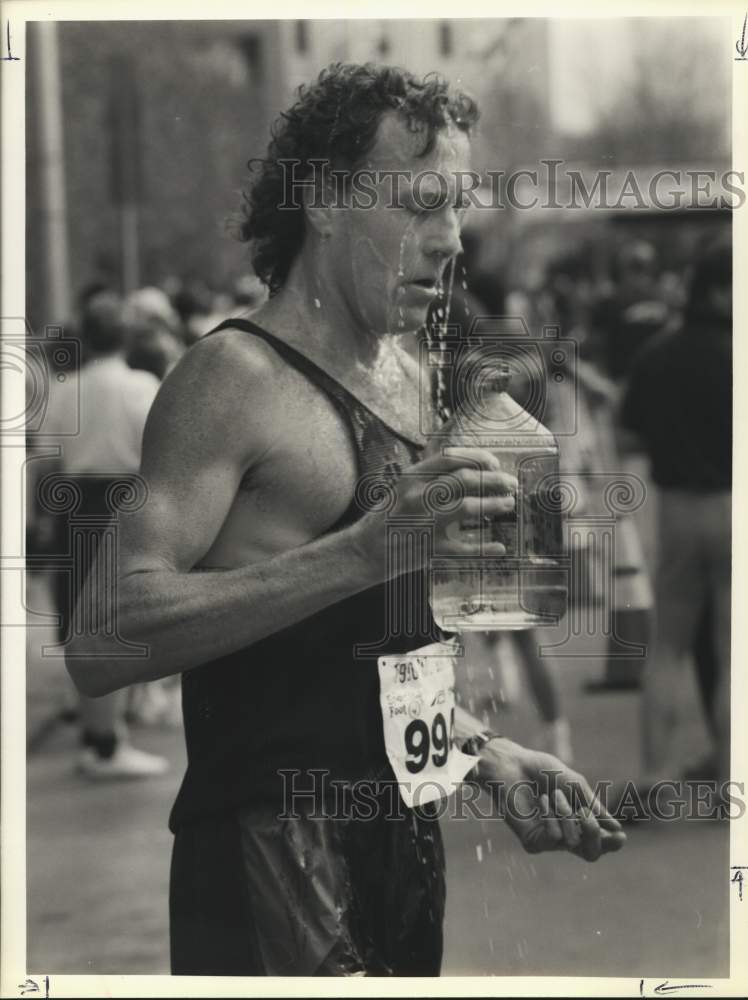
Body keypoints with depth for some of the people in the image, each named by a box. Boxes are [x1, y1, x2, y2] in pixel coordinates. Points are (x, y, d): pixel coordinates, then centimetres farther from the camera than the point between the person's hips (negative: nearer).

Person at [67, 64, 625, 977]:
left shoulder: (407, 381, 12)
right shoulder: (238, 376, -14)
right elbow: (102, 642, -26)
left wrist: (482, 752, 8)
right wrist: (363, 553, -32)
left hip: (402, 850, 8)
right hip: (272, 861, -8)